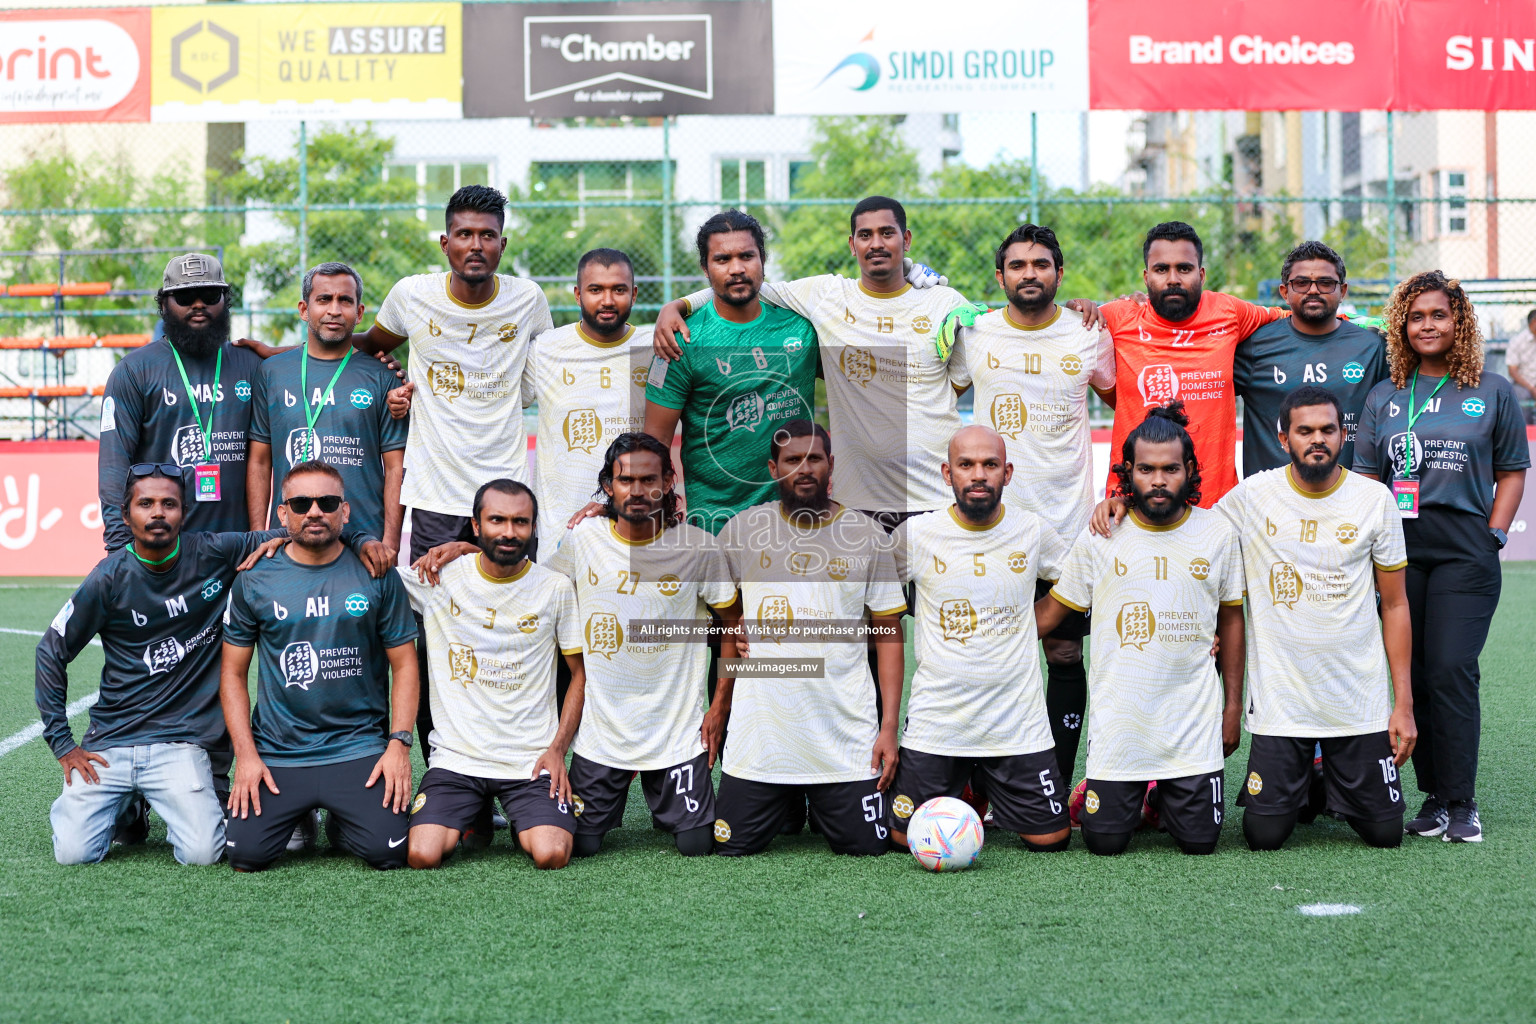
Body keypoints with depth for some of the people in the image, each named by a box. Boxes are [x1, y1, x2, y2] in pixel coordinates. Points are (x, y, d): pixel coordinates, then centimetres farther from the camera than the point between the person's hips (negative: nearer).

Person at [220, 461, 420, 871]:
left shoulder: (376, 576, 2)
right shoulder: (254, 581, 3)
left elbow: (404, 664, 5)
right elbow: (233, 672, 7)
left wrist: (399, 744, -6)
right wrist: (246, 755, -3)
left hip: (360, 748, -1)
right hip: (276, 754, 1)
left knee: (387, 850, -18)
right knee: (246, 854, -15)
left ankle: (340, 822, 17)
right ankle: (295, 814, 19)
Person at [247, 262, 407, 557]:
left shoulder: (382, 377, 5)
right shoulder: (272, 372, 9)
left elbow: (395, 467, 2)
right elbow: (259, 461, 9)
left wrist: (390, 543, -6)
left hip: (366, 543, -1)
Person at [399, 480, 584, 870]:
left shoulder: (556, 589, 1)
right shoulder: (439, 578, 0)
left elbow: (581, 672, 6)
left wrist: (558, 748, -3)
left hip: (531, 760, 0)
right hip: (456, 757, 1)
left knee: (552, 855, -23)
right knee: (423, 855, -19)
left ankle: (527, 825, 15)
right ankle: (474, 820, 16)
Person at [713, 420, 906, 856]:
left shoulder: (869, 536, 2)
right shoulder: (741, 532, 3)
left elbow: (889, 635, 4)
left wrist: (889, 727, -4)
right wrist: (720, 702, 8)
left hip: (847, 738, 0)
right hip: (759, 734, 1)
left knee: (867, 847, -1)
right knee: (731, 849, 1)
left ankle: (821, 809, 32)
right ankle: (788, 808, 32)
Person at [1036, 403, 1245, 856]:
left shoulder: (1218, 533, 1)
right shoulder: (1100, 537, -2)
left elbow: (1231, 619, 11)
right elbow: (1052, 608, 8)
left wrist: (1233, 705, 9)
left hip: (1194, 722, 1)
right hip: (1118, 717, -1)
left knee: (1199, 841, -1)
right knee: (1105, 842, -3)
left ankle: (1163, 797, 33)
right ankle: (1106, 794, 32)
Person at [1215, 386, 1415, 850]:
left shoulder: (1376, 500, 0)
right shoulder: (1251, 497, -4)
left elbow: (1395, 604, 4)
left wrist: (1404, 704, 0)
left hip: (1360, 701, 1)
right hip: (1280, 701, -1)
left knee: (1384, 831, 1)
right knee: (1265, 835, -3)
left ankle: (1335, 785, 34)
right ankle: (1298, 785, 30)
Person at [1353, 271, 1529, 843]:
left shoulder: (1493, 393, 7)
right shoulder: (1385, 397, 13)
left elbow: (1512, 471, 10)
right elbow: (1366, 476, 12)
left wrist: (1494, 536, -2)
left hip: (1464, 552, -2)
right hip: (1399, 552, 3)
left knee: (1451, 670, -12)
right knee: (1414, 674, 1)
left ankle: (1461, 802, -5)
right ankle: (1432, 796, 10)